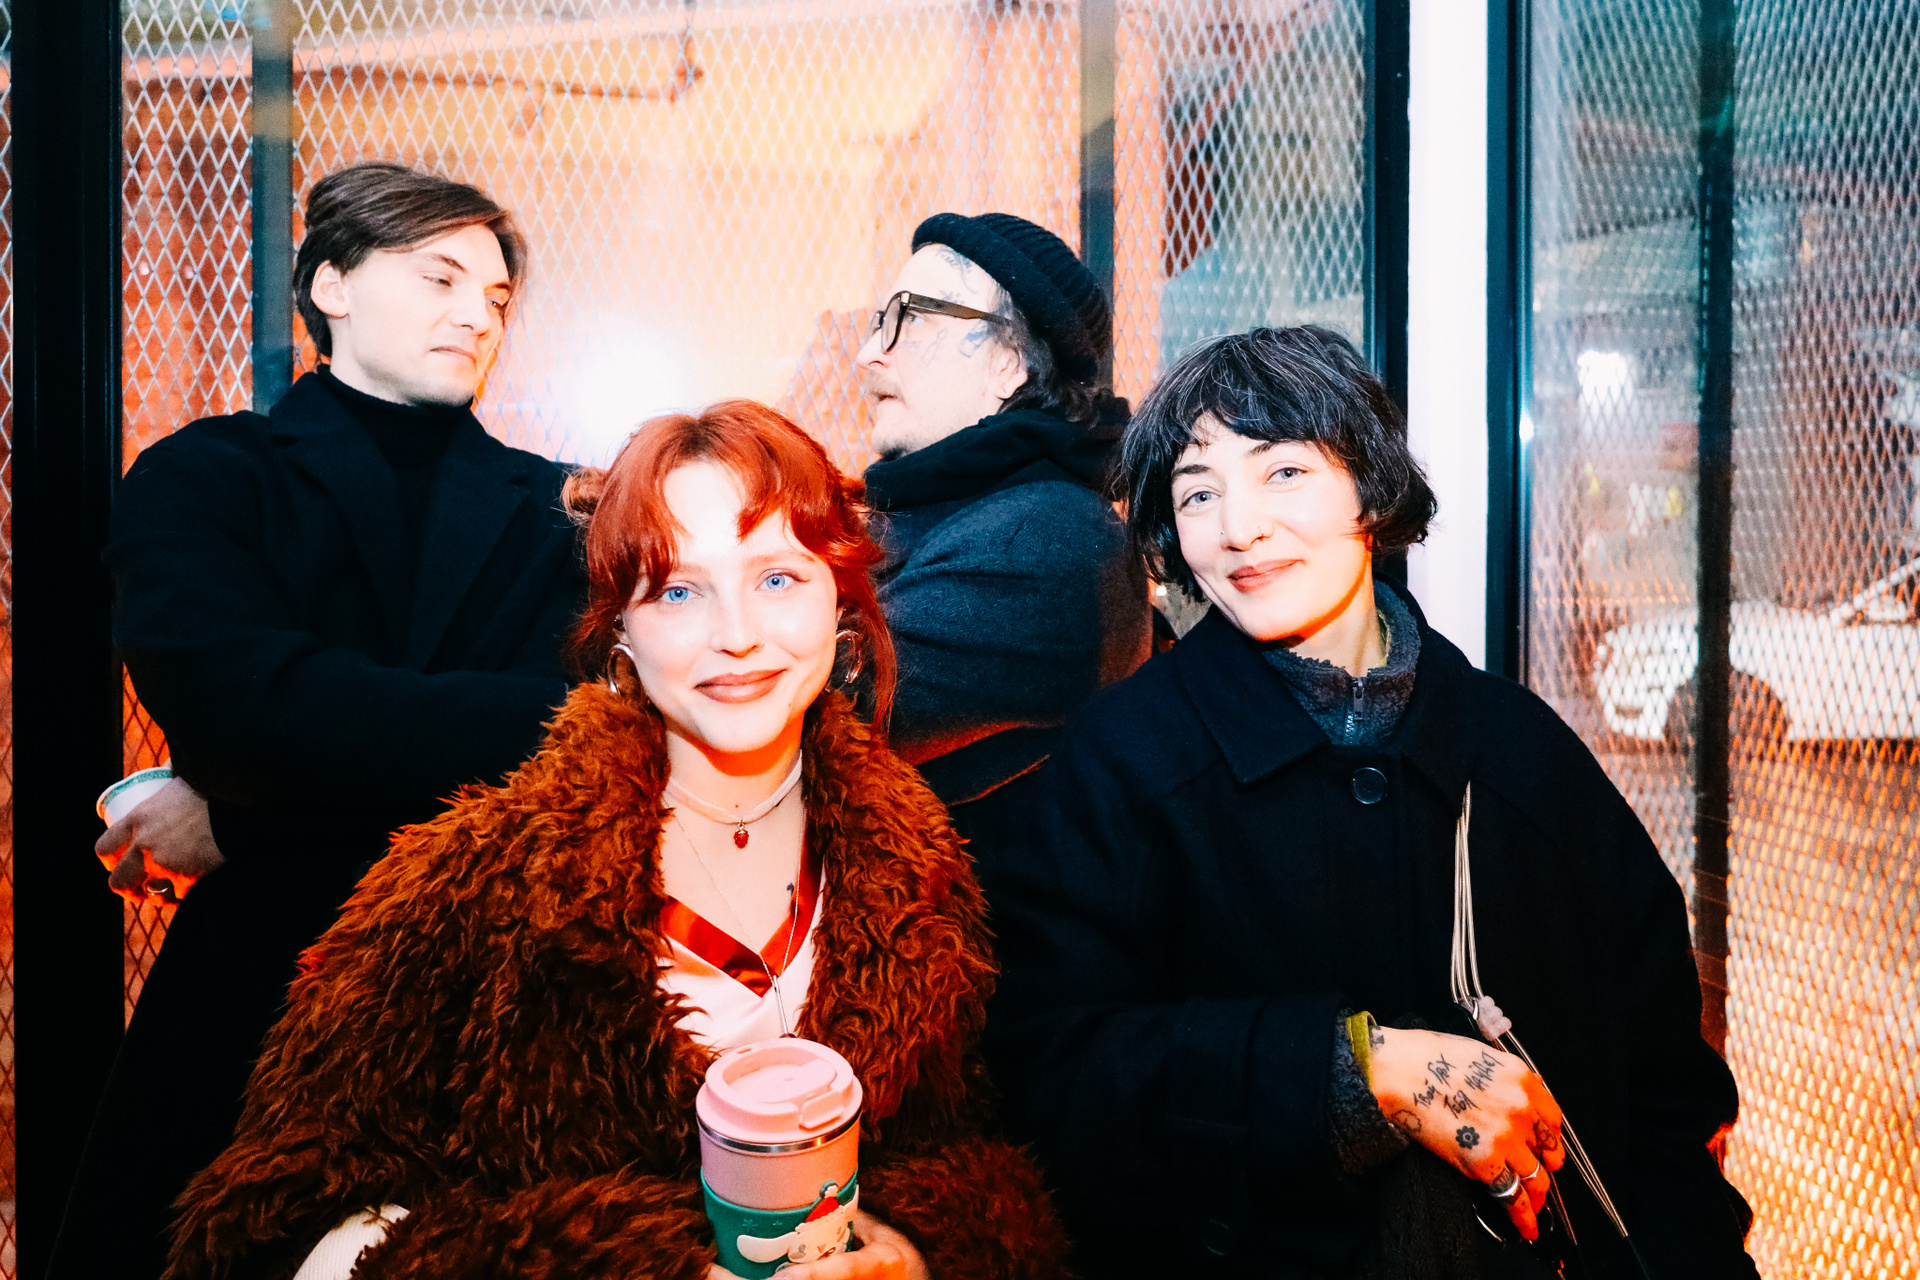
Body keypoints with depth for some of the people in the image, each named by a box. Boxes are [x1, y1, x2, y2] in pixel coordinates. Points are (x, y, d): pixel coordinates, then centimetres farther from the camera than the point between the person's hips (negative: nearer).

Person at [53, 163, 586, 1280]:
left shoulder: (551, 512, 8)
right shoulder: (201, 476, 6)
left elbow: (581, 716, -10)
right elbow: (232, 700, -14)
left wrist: (246, 812, -12)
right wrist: (484, 726, -18)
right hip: (261, 975, 0)